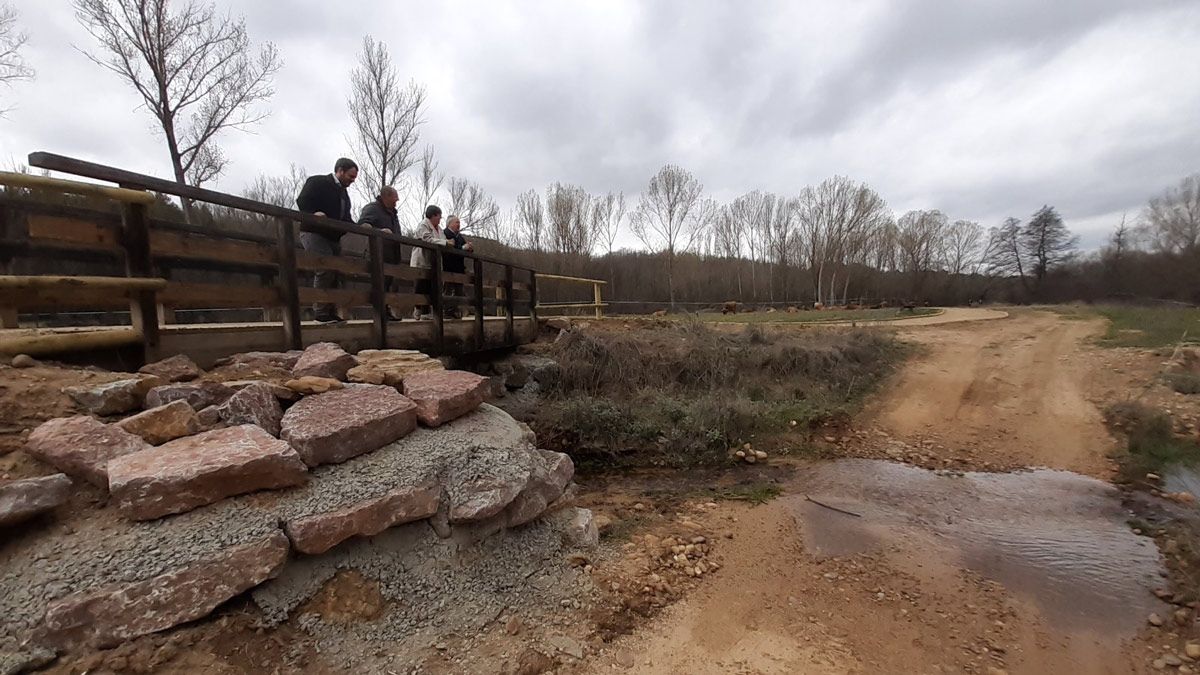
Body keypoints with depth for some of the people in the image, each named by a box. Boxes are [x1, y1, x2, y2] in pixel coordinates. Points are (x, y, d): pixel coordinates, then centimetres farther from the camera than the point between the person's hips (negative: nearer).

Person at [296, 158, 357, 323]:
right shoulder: (318, 182, -1)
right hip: (314, 233, -8)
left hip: (333, 237, 8)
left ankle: (331, 312, 8)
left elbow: (346, 218, 23)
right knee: (325, 268, -21)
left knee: (336, 273, 3)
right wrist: (314, 213, -30)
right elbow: (301, 201, -11)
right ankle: (320, 312, -16)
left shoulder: (343, 193, 23)